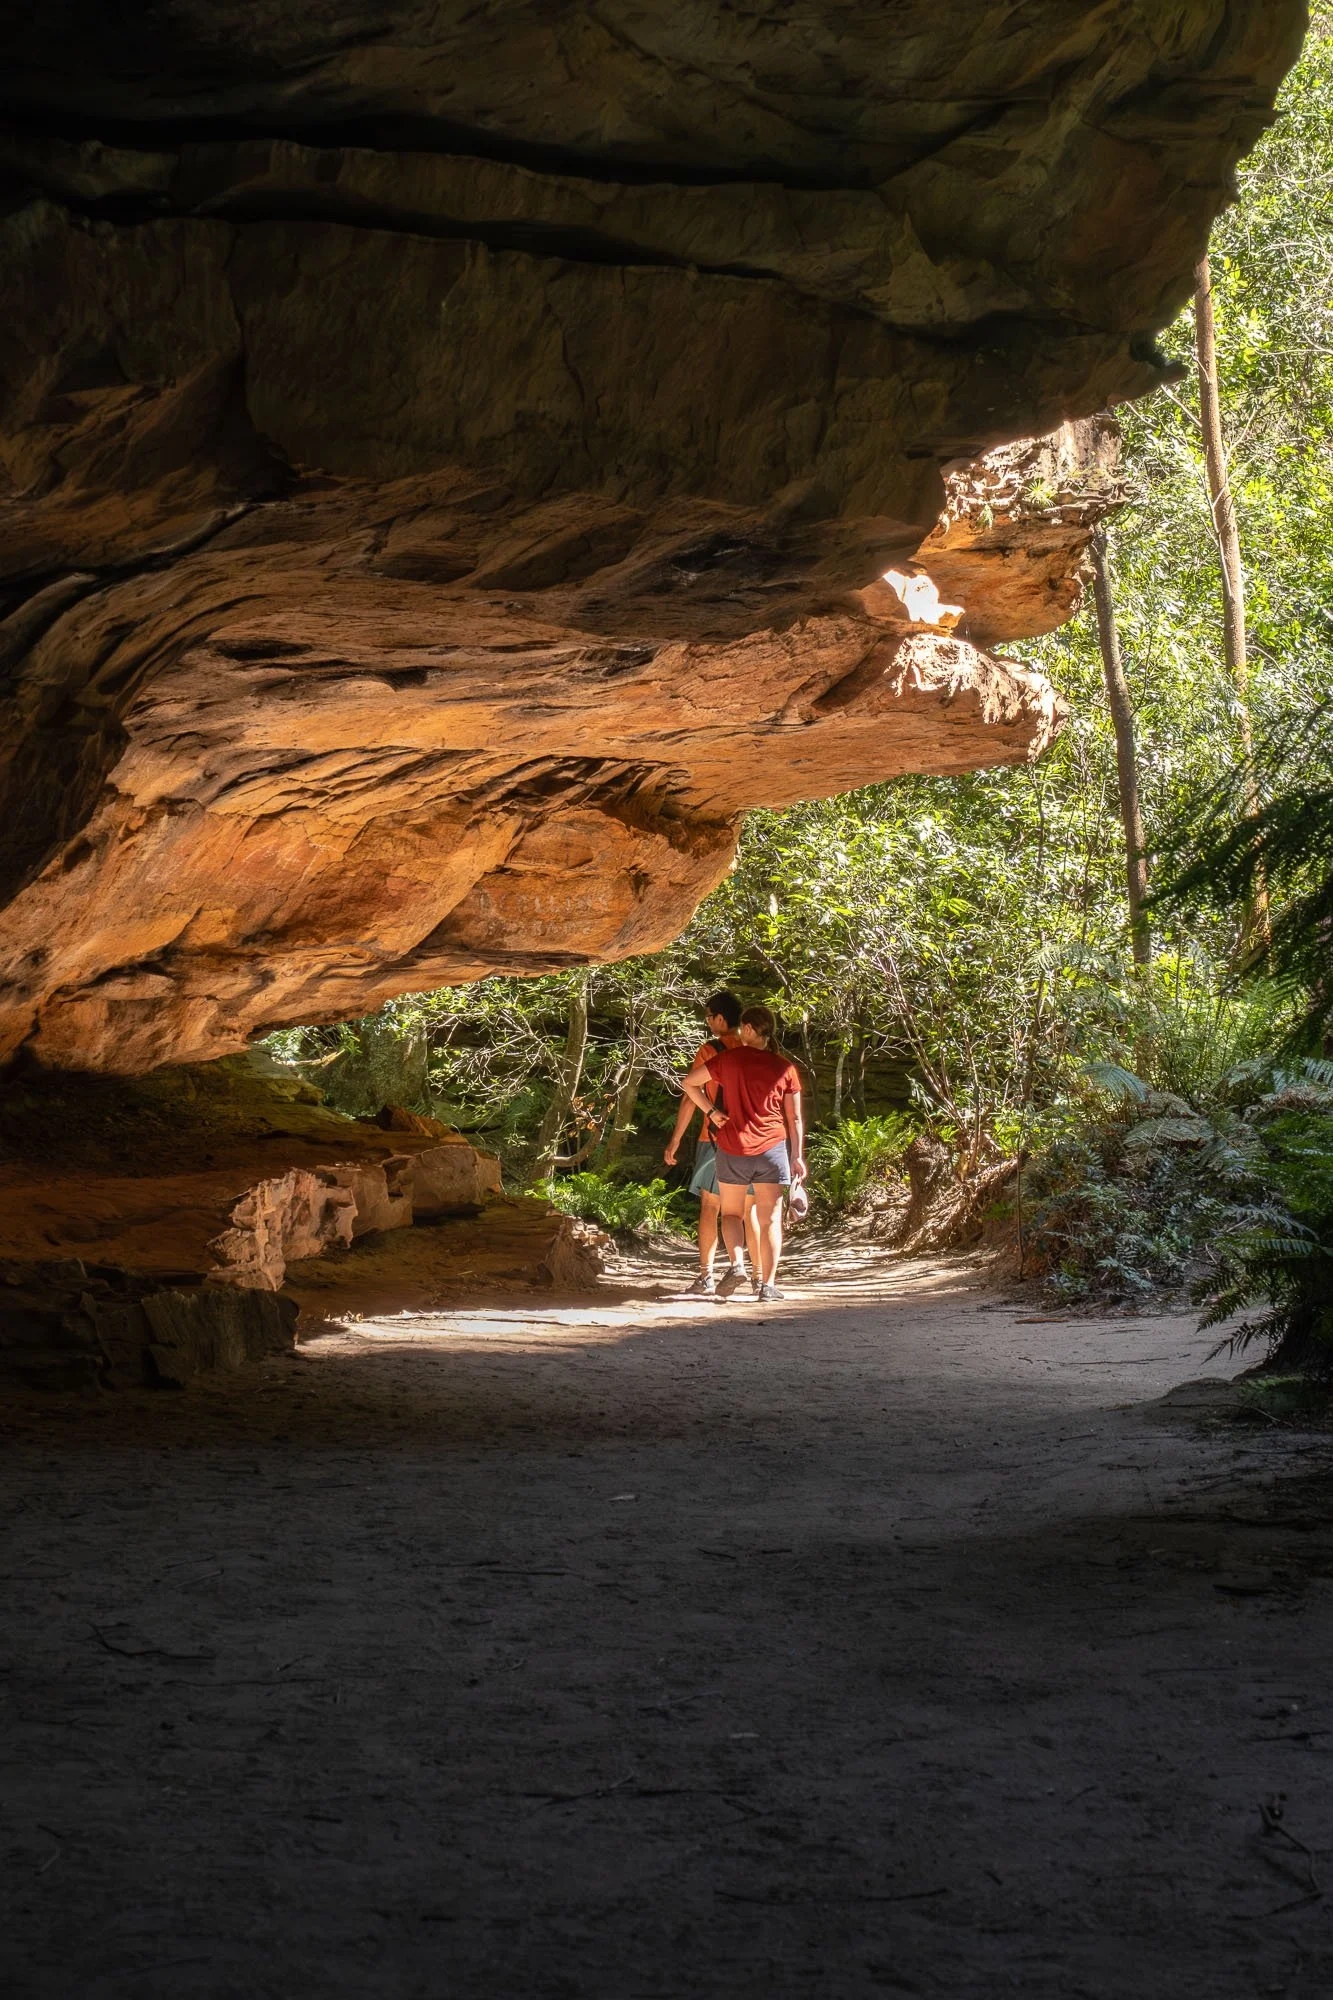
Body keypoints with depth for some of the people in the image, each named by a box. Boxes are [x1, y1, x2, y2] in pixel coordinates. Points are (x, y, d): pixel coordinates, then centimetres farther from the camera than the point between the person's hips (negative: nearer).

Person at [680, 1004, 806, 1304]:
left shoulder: (728, 1058, -3)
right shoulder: (785, 1068, 1)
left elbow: (690, 1083, 1)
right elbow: (795, 1118, 3)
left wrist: (711, 1112, 6)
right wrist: (798, 1156, 9)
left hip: (733, 1149, 0)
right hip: (772, 1148, 1)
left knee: (731, 1213, 15)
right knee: (770, 1219, 5)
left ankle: (736, 1264, -8)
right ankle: (767, 1284, 0)